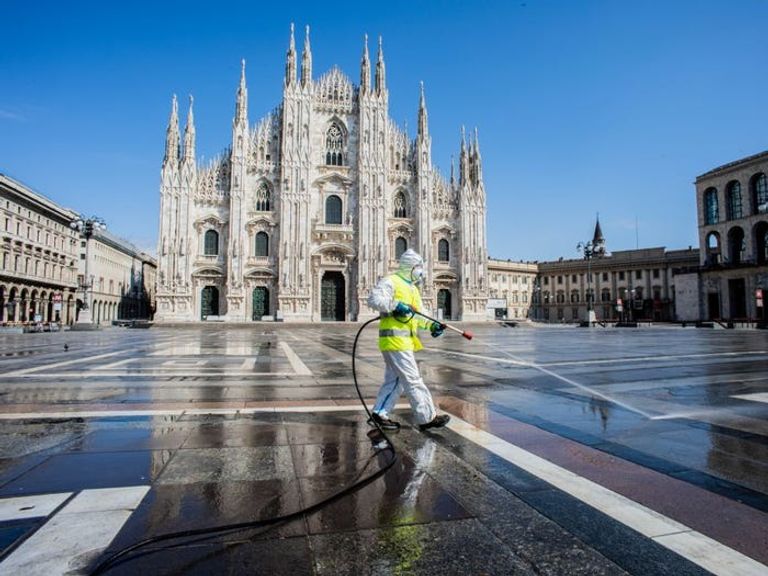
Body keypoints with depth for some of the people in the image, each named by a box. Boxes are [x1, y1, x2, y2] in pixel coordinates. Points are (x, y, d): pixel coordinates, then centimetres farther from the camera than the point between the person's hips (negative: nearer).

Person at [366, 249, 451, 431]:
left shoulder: (413, 289, 22)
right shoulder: (391, 282, -7)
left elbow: (419, 315, 17)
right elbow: (374, 299, -20)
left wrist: (432, 325, 0)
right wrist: (395, 305, -27)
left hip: (405, 341, 10)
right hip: (394, 339, -10)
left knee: (394, 379, 14)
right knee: (413, 380, -4)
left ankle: (379, 414, 22)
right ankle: (427, 418, 3)